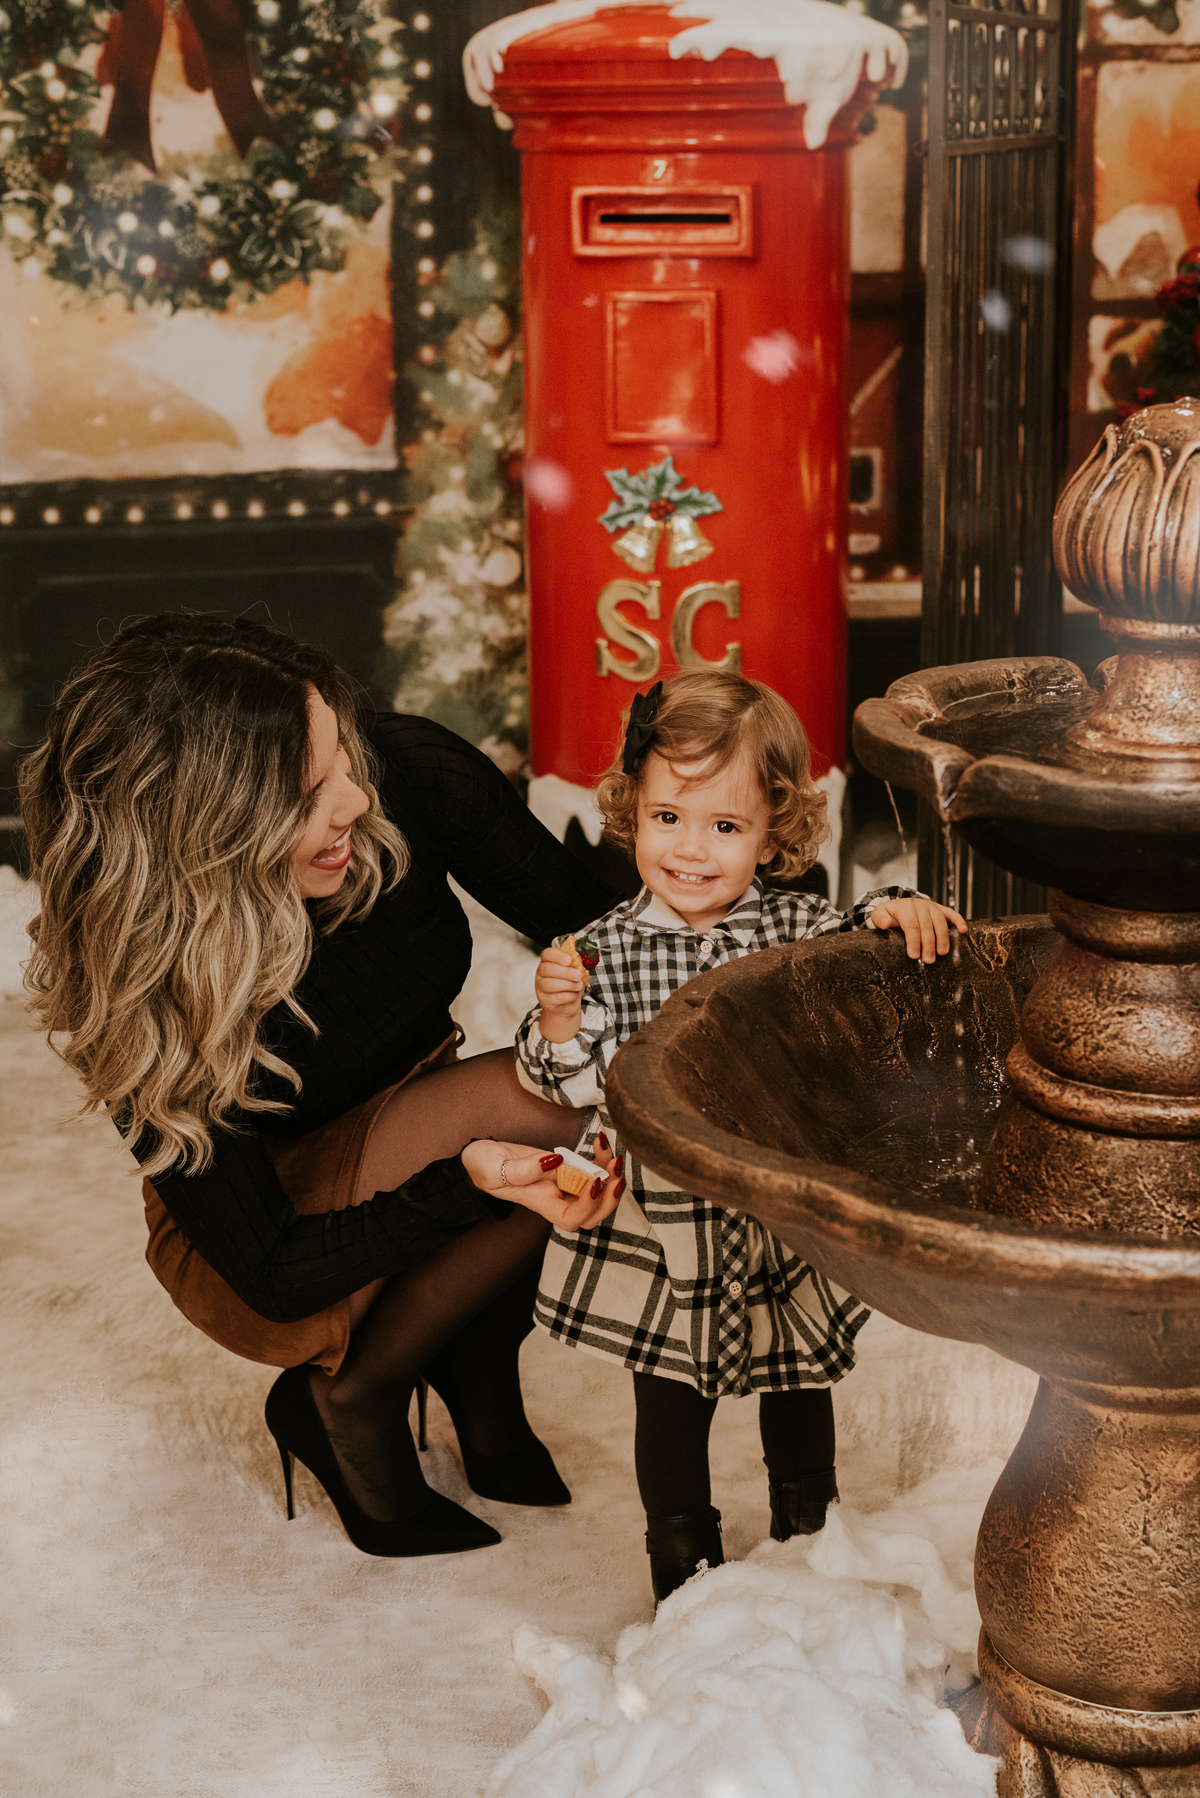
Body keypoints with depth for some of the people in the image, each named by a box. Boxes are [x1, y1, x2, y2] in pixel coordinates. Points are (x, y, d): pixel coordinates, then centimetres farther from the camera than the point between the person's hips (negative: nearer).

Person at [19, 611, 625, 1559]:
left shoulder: (411, 777, -24)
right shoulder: (141, 998, -32)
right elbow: (271, 1273, -27)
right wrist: (468, 1178, -43)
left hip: (415, 1128, 5)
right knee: (534, 1102, -31)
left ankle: (478, 1366, 0)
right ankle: (347, 1400, -7)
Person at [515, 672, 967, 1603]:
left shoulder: (796, 926, -8)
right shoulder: (608, 950, -10)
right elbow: (575, 1083, -9)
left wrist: (893, 913, -18)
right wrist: (557, 1020, -29)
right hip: (664, 1231, -1)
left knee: (800, 1389, 19)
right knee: (671, 1404, 13)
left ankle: (807, 1539, 42)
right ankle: (684, 1564, 34)